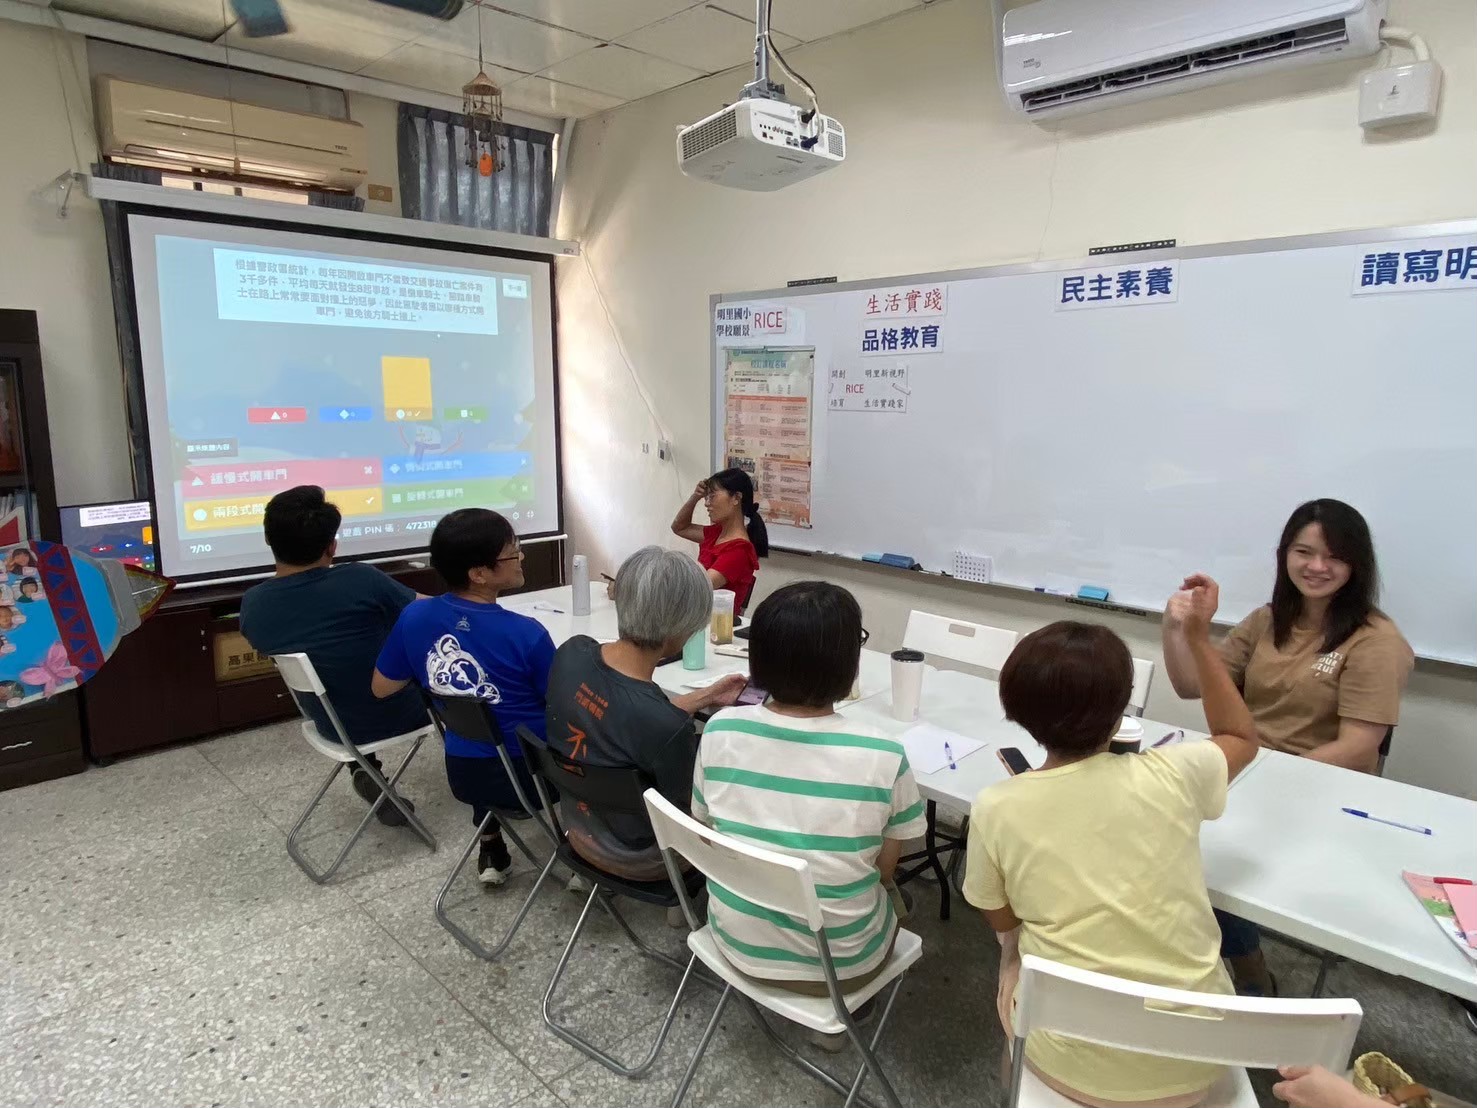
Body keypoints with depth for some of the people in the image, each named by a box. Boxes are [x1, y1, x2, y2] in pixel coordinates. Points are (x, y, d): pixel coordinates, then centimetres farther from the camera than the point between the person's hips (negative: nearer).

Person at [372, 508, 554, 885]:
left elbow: (381, 688, 5)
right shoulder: (526, 633, -25)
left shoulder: (414, 617, -11)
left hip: (463, 772, 5)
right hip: (529, 775, -4)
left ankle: (491, 850, 38)